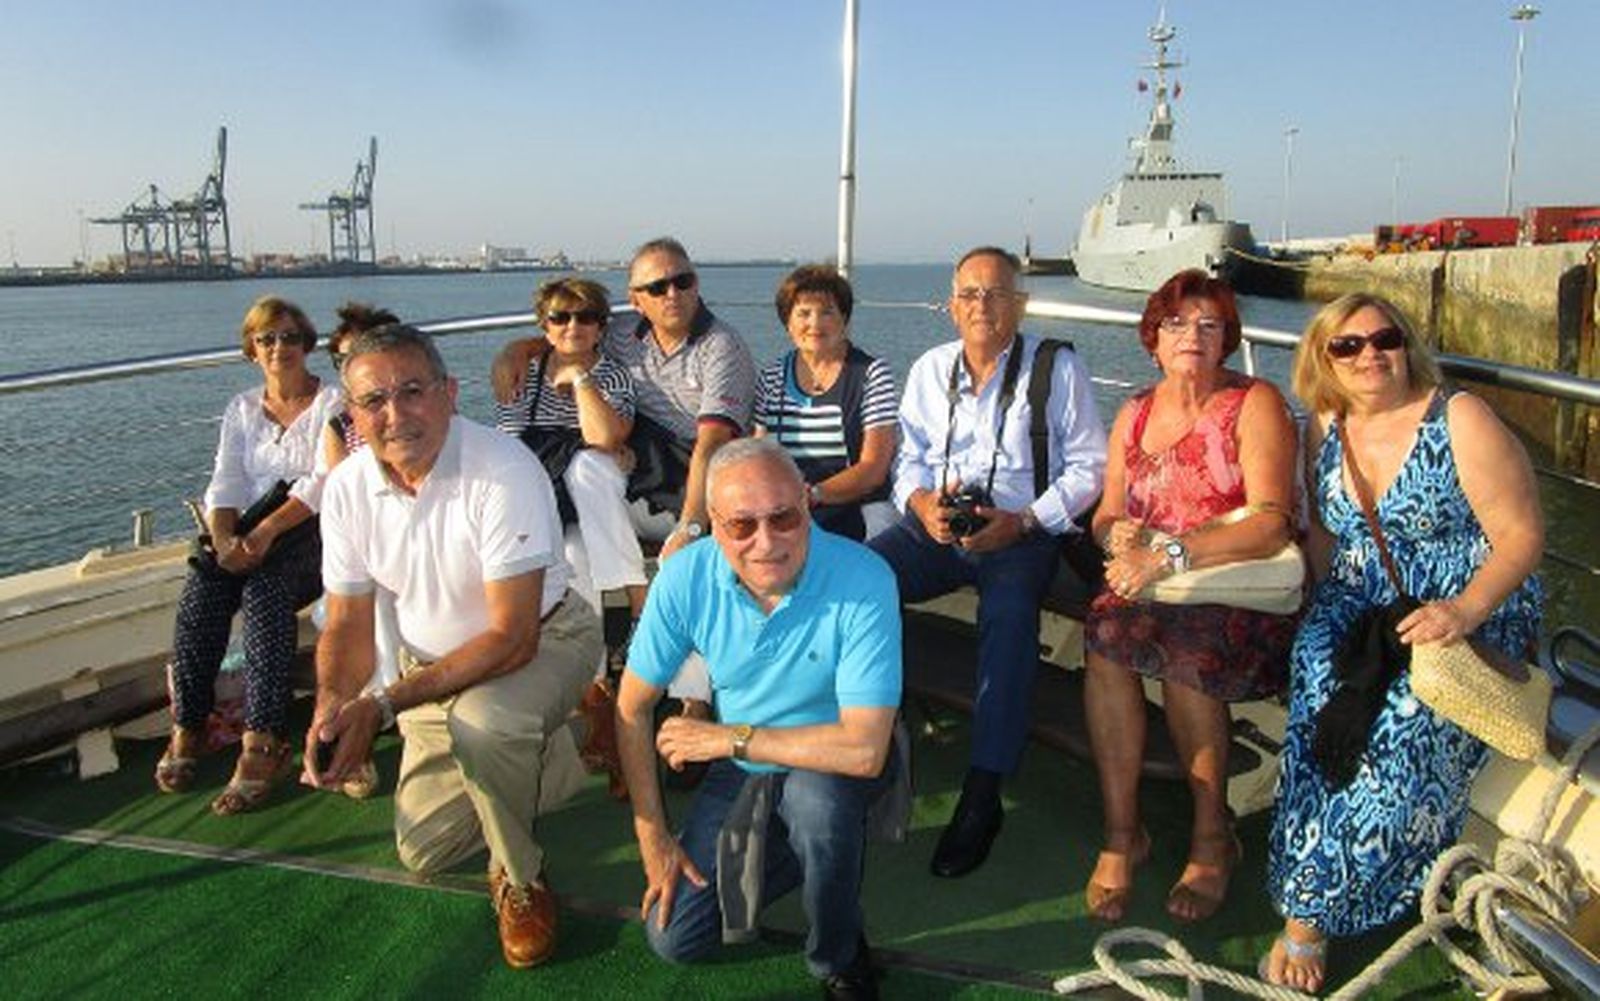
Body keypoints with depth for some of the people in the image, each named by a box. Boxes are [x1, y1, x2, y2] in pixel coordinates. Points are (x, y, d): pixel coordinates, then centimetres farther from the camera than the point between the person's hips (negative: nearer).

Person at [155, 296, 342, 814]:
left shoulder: (333, 403, 2)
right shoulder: (241, 409, 17)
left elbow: (323, 483, -12)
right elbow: (224, 486, 5)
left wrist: (268, 530, -25)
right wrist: (224, 539, -16)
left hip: (316, 533, -4)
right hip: (254, 534, 4)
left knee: (264, 586, -33)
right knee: (200, 590, -25)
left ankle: (264, 744, -36)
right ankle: (187, 728, -19)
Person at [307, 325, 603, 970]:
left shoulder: (503, 472, -30)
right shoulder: (347, 487, -11)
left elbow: (513, 636, -30)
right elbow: (349, 623, -1)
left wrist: (385, 705, -33)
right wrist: (330, 706, -23)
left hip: (545, 637, -6)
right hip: (434, 663, 6)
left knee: (480, 720, -39)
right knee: (425, 853, 6)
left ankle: (520, 879, -9)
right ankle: (550, 753, 30)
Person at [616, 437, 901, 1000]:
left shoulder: (863, 581, -31)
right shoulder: (685, 578, -19)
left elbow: (864, 751, -34)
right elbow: (633, 707, -7)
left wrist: (729, 738, -25)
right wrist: (652, 835, -8)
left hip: (833, 765, -3)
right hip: (741, 766, 4)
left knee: (813, 796, -38)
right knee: (673, 939, 0)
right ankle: (788, 850, 25)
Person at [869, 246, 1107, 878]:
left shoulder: (1057, 369, 2)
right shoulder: (930, 370, 15)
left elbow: (1088, 467, 0)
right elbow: (909, 459, 16)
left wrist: (1023, 522, -13)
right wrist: (923, 503, -7)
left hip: (1021, 534, -4)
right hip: (936, 529, 4)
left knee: (1008, 613, -35)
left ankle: (982, 796, -29)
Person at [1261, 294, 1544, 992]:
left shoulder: (1459, 421, -7)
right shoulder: (1325, 427, 9)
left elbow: (1522, 534, -9)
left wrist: (1465, 610, -25)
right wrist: (1327, 606, 2)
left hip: (1470, 613, -3)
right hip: (1358, 607, 3)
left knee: (1404, 720, -30)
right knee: (1320, 678, -27)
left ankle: (1311, 911, -14)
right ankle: (1306, 912, -20)